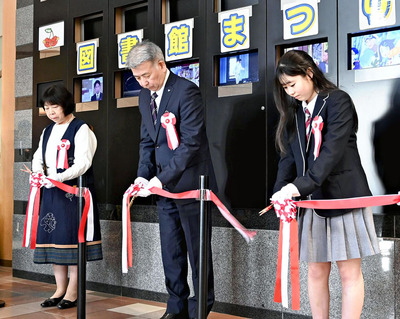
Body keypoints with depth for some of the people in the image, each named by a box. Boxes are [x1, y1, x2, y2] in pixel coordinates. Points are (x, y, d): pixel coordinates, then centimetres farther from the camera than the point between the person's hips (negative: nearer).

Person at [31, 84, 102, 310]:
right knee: (53, 236, 6)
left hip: (74, 191, -7)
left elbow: (83, 162, -15)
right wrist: (39, 174, -8)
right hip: (51, 191, 7)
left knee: (72, 238, -6)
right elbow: (38, 158, 14)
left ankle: (73, 291, 3)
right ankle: (60, 289, 15)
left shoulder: (81, 129, -5)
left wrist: (60, 177, -27)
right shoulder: (47, 132, 17)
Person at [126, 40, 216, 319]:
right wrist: (143, 175, -1)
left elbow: (190, 143, -19)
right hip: (164, 188, 7)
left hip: (190, 184, -7)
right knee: (171, 251, 12)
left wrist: (162, 178, -22)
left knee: (197, 249, 2)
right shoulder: (145, 97, 12)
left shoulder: (187, 91, -13)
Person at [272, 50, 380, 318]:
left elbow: (332, 150, -19)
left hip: (343, 196, -5)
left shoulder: (337, 101, -7)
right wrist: (282, 191, -11)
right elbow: (288, 156, 6)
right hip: (311, 199, 6)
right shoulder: (293, 113, 12)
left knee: (349, 271, 1)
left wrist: (301, 185, -29)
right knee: (317, 270, 8)